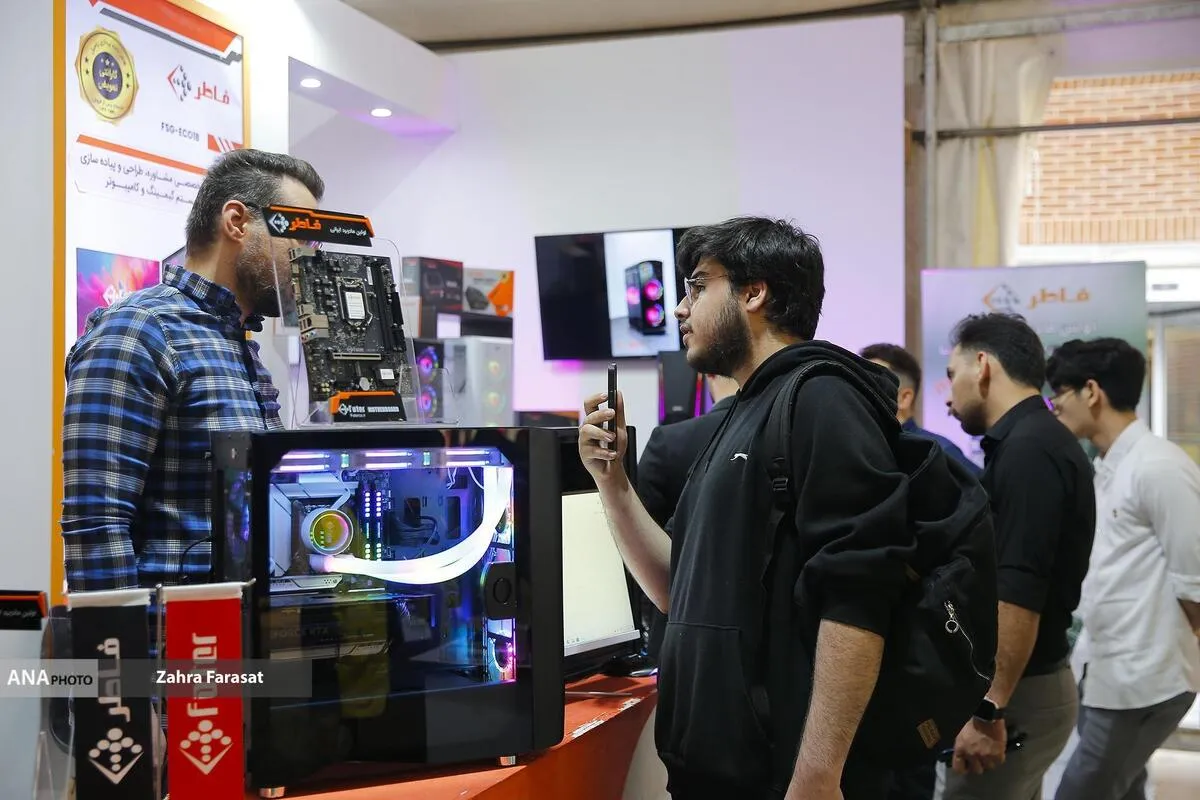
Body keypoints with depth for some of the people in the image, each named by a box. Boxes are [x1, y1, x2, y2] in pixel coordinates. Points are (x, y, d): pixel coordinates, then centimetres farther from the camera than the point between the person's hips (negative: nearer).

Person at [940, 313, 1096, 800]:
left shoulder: (1028, 451, -18)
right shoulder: (1033, 442, 12)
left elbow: (1018, 594, -25)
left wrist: (988, 709, -25)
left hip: (1015, 693, -10)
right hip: (1021, 685, 10)